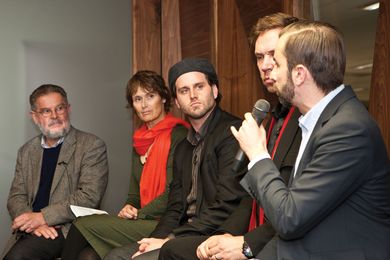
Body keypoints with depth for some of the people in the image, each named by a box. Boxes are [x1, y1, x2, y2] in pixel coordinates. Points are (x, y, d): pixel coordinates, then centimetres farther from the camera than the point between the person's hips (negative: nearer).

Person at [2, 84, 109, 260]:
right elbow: (16, 197, 11)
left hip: (69, 230, -4)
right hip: (32, 231, 5)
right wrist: (34, 223, -10)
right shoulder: (26, 151, 15)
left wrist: (42, 217, -14)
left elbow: (89, 196, -10)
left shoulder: (92, 146, -2)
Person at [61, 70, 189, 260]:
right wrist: (129, 208, -1)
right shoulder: (140, 142, 19)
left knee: (83, 225, -16)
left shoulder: (177, 135, -6)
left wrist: (138, 214, -8)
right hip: (141, 223, 6)